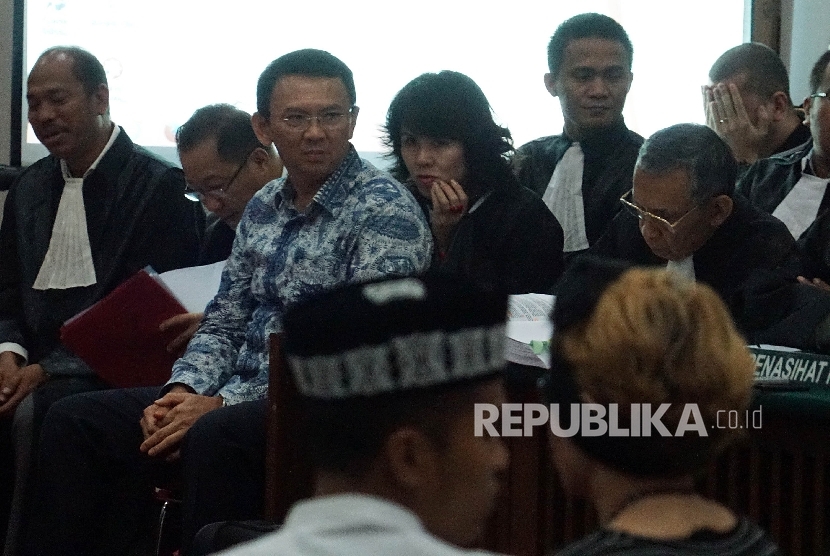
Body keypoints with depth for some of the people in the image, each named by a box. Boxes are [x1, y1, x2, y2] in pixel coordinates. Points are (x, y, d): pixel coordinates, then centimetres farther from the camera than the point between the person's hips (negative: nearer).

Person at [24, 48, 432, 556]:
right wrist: (183, 392, -5)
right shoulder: (264, 208, 14)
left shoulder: (386, 210, -10)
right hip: (243, 395, 8)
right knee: (75, 420, -4)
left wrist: (223, 403, -20)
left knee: (216, 438, -37)